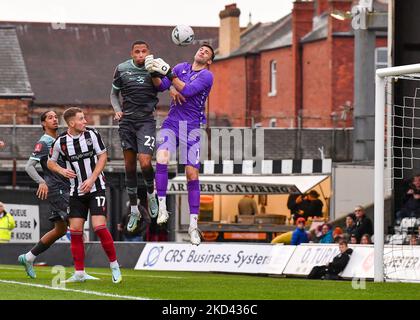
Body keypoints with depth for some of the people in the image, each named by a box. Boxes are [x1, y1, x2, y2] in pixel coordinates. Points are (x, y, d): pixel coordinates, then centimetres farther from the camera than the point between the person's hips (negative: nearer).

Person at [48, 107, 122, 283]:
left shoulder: (92, 134, -7)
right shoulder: (61, 142, -5)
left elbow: (102, 156, -3)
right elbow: (50, 162, 9)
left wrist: (92, 179, -12)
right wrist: (62, 170, -12)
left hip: (96, 188, -2)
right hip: (76, 191, 2)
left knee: (99, 226, -14)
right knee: (75, 230, -2)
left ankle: (115, 266, 1)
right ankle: (79, 273, 6)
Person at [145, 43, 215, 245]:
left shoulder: (206, 76, -2)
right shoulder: (182, 67, 14)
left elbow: (187, 90, -17)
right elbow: (161, 85, 10)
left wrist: (168, 73, -22)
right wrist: (154, 73, -10)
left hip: (192, 126, -3)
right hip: (172, 122, 3)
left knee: (192, 174, -4)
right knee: (161, 158, -25)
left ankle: (193, 224, 2)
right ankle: (162, 208, -21)